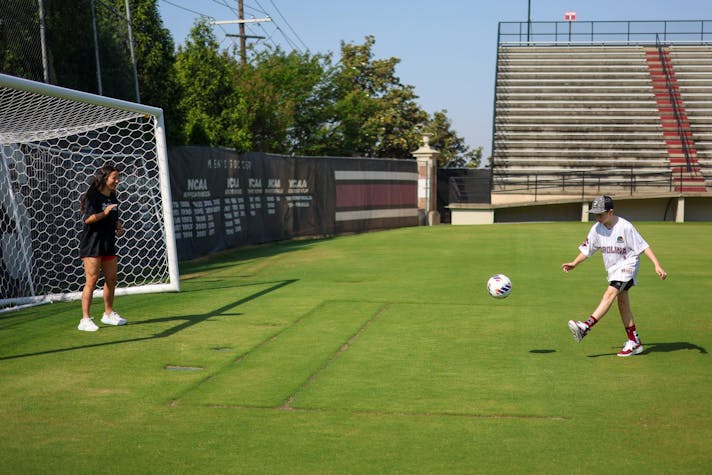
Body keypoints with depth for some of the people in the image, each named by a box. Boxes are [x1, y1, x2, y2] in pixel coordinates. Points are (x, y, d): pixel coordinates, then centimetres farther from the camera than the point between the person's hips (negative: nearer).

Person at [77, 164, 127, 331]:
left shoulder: (113, 198, 13)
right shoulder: (93, 196, -11)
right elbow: (88, 219, -19)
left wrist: (119, 226, 7)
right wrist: (104, 213, -29)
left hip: (108, 244, 8)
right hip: (92, 244, -8)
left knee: (111, 278, 12)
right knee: (92, 279, -10)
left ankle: (108, 314, 27)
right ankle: (85, 319, -7)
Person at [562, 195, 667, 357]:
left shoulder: (625, 227, -19)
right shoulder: (597, 228, -2)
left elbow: (643, 247, -17)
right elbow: (587, 249, 6)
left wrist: (657, 266, -23)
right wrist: (574, 264, -7)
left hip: (627, 265, -7)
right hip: (612, 269, 7)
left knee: (610, 293, -24)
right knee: (622, 301, 9)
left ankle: (586, 326, -37)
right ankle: (634, 343, 16)